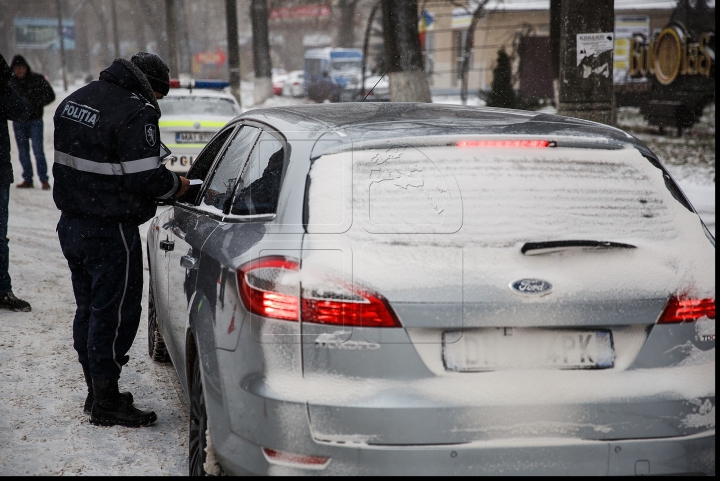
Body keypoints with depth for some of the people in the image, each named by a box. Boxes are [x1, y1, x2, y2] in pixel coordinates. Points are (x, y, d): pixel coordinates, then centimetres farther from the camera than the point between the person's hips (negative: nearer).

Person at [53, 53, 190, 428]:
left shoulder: (74, 100, 12)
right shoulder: (135, 113, -18)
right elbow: (145, 178, -21)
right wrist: (177, 185, -4)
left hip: (71, 224, 9)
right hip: (111, 231, -9)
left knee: (89, 308, 18)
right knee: (116, 312, 0)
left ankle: (96, 392, 29)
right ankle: (106, 403, 6)